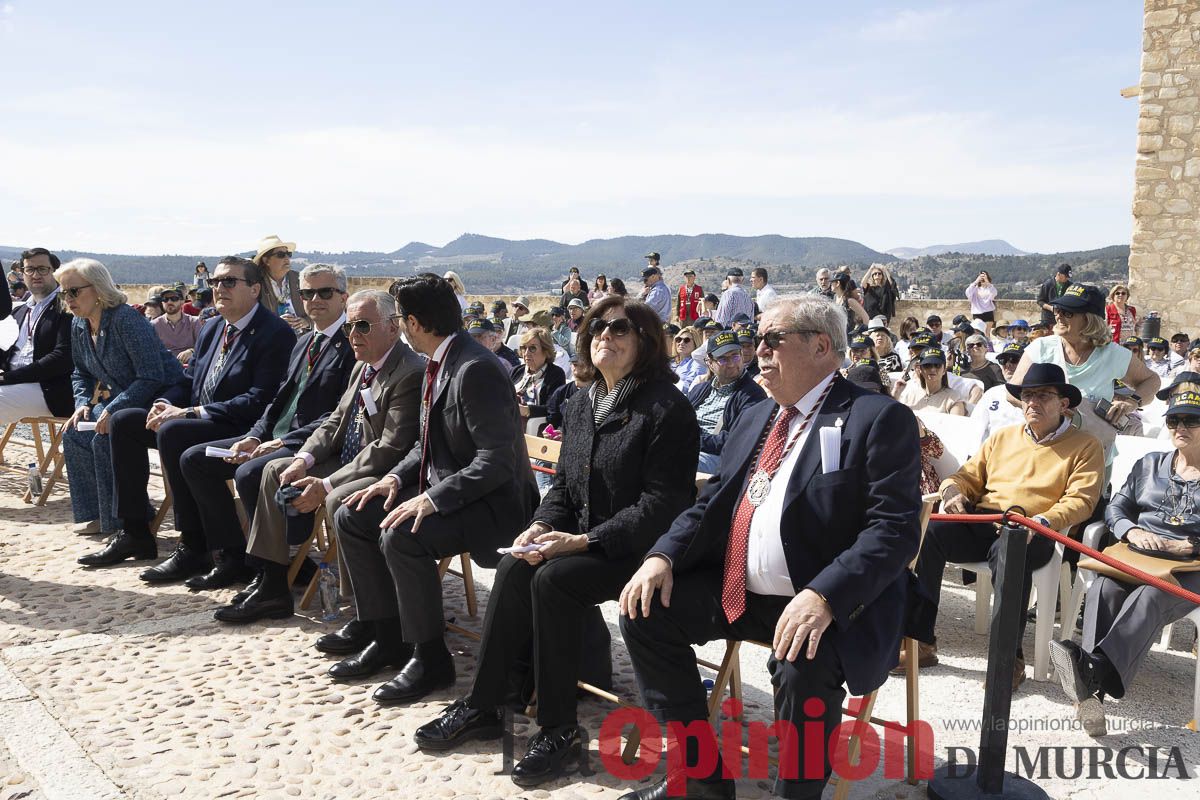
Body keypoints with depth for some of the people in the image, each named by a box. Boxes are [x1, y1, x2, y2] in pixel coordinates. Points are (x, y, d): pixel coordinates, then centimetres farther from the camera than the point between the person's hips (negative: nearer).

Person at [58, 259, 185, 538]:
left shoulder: (126, 319, -21)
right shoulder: (79, 325, 6)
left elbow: (152, 376, -26)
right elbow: (81, 374, 19)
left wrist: (113, 410, -28)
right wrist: (82, 403, -1)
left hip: (160, 398, -9)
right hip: (121, 401, 9)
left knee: (105, 439, -25)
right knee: (74, 434, -2)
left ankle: (123, 523, -12)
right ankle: (95, 514, 9)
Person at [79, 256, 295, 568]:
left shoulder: (275, 333, -13)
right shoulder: (212, 330, 17)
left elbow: (260, 399, -22)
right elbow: (188, 381, 20)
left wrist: (191, 412, -22)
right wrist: (165, 404, -4)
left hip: (241, 431, -9)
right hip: (194, 420, 10)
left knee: (171, 432, -31)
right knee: (124, 420, 2)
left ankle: (194, 548, -23)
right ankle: (134, 533, 7)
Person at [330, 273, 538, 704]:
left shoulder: (476, 370, -23)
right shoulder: (438, 364, 8)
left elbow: (498, 462, -27)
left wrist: (432, 499, -31)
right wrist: (396, 478, 0)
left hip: (494, 501, -10)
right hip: (442, 486, 10)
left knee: (400, 536, -31)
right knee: (351, 518, 5)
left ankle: (430, 659, -11)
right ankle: (387, 638, 14)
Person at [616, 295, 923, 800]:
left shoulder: (879, 419, -8)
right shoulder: (754, 420, 15)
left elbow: (896, 528, -18)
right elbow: (711, 502, 16)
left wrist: (824, 597, -32)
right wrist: (662, 555, -3)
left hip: (831, 604, -7)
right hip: (737, 593, 7)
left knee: (803, 665, -35)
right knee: (645, 612, -5)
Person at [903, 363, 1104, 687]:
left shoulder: (1084, 445, 9)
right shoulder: (1003, 436, 24)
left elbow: (1081, 500, -3)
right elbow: (969, 476, 22)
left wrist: (1041, 522, -21)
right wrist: (953, 489, -3)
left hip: (1036, 534, -4)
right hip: (980, 524, 4)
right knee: (926, 533, -26)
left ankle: (1011, 658, -26)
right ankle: (922, 643, -21)